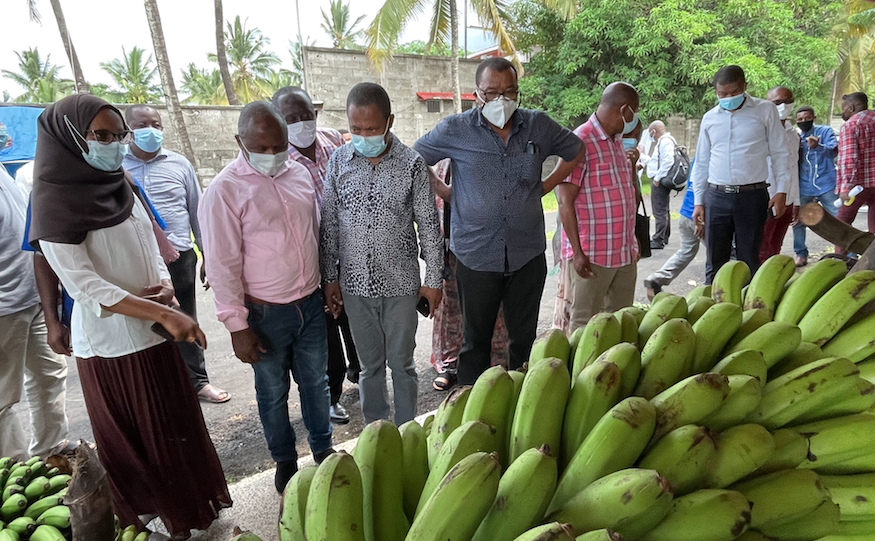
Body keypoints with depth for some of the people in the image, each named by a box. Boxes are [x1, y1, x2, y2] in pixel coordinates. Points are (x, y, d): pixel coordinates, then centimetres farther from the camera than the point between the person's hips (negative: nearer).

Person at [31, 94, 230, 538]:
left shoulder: (122, 190, 6)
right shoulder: (56, 206, -15)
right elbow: (84, 287, -21)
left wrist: (166, 285, -7)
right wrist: (164, 313, -29)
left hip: (154, 333, 6)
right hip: (109, 341, -6)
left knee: (178, 423, 17)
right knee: (134, 438, 11)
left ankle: (190, 502, 38)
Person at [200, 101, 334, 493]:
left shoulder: (299, 173, 3)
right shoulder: (224, 190, -14)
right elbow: (222, 265, -13)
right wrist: (237, 326, -12)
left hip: (311, 304, 4)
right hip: (266, 314, -4)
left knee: (316, 382, 18)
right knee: (273, 392, 13)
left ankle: (323, 449, 39)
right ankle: (284, 460, 35)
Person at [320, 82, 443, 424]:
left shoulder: (412, 163, -7)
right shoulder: (339, 161, -1)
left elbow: (429, 226, -2)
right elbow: (329, 223, 4)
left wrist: (433, 279, -2)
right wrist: (330, 278, 5)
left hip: (401, 283, -2)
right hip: (355, 284, 2)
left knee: (402, 363, 11)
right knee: (370, 364, 15)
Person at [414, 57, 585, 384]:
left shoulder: (538, 126, 3)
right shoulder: (455, 130, -3)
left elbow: (576, 151, 18)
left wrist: (545, 186, 9)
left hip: (528, 255, 2)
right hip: (476, 256, -2)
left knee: (525, 338, 13)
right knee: (476, 340, 10)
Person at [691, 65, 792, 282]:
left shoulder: (765, 110, 3)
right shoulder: (709, 118, 10)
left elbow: (780, 153, 3)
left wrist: (781, 191, -6)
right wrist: (698, 201, 8)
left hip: (752, 196, -2)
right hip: (716, 197, 2)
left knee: (749, 261, 4)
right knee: (715, 263, 6)